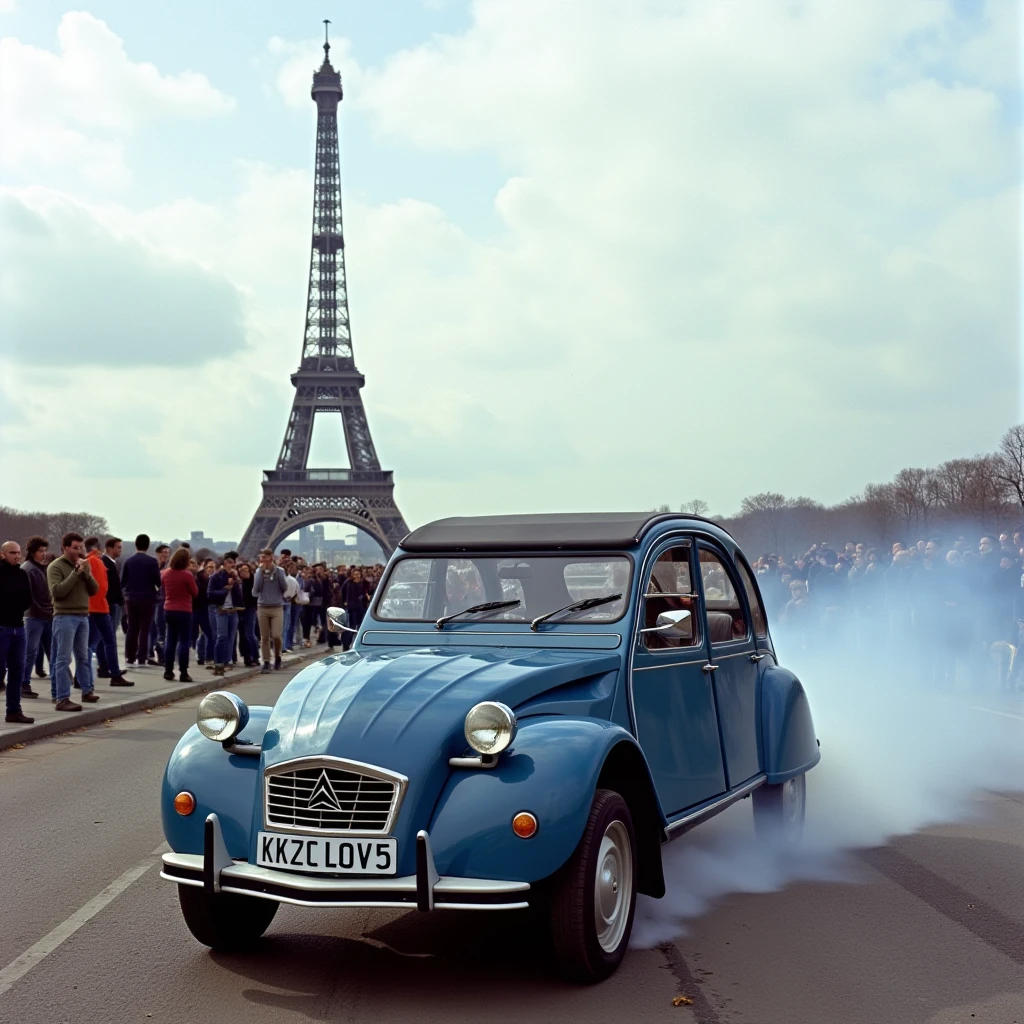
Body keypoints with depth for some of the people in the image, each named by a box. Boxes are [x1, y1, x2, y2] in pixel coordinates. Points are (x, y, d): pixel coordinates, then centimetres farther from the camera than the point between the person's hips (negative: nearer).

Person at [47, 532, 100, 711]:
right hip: (65, 617, -6)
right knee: (63, 659, -6)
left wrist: (87, 573, -8)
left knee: (83, 656, 17)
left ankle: (87, 691, 28)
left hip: (83, 616, 6)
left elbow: (94, 590, 8)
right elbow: (57, 592, -19)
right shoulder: (56, 566, -7)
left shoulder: (82, 565, 12)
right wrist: (76, 572, -18)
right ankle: (62, 699, -6)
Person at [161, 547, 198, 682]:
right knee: (184, 642, -1)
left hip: (168, 610, 5)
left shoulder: (165, 573, 0)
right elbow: (195, 593, -5)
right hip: (183, 612, -5)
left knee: (170, 641, 12)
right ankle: (183, 673, -3)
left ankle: (168, 671, 13)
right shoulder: (187, 575, -16)